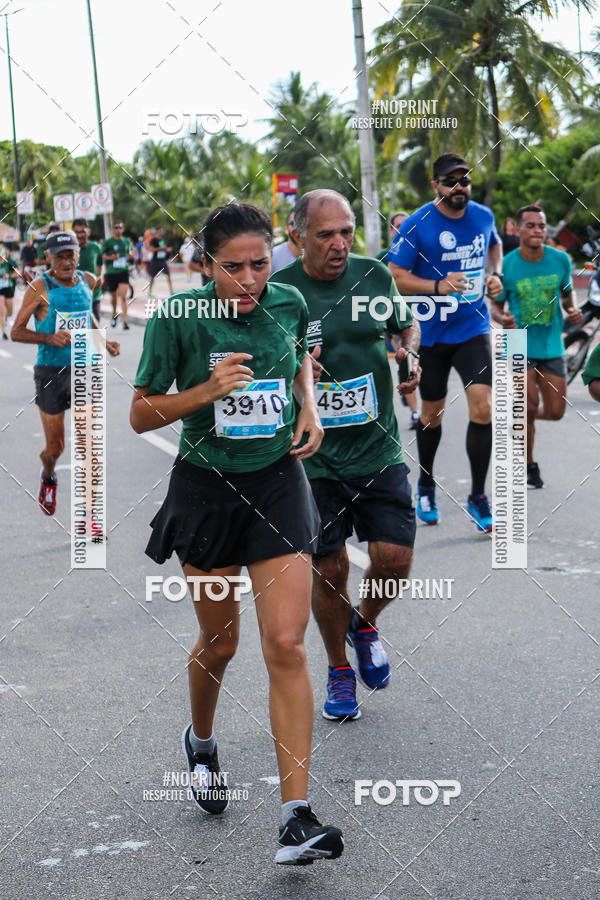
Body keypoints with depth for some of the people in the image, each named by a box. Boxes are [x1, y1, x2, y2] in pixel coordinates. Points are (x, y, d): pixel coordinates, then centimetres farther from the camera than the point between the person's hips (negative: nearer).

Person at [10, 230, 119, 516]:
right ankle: (48, 477, 44)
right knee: (55, 447, 8)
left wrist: (103, 341, 13)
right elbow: (16, 331, -8)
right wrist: (50, 338, -22)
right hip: (50, 372, -2)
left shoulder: (88, 281, 4)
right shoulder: (40, 287, -10)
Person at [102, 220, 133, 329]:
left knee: (123, 296, -13)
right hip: (111, 272, -1)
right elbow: (101, 255, -5)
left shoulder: (126, 241, 10)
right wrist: (110, 257, -21)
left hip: (123, 272, 1)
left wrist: (130, 255, 4)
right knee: (114, 297, 11)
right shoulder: (107, 242, -3)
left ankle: (125, 321, -16)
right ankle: (114, 314, 39)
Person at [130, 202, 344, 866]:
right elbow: (140, 414, -8)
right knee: (219, 642, 12)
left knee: (286, 644, -10)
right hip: (206, 488, -1)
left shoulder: (288, 304, -4)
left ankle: (296, 819, -10)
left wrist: (309, 410, 1)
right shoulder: (178, 318, -13)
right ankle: (200, 742, 46)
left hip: (278, 483, 1)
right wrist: (207, 391, -23)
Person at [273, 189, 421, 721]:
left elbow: (406, 326, 19)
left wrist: (410, 354, -2)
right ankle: (339, 671, 28)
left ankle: (365, 625, 29)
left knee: (395, 559, -5)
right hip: (314, 458, -2)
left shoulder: (374, 275, 0)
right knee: (329, 570, 4)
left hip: (379, 451, 2)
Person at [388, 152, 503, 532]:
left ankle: (479, 497, 0)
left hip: (474, 327, 2)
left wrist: (496, 275, 7)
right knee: (432, 412, 11)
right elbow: (394, 277, -12)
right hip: (432, 333, -2)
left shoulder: (483, 216, 2)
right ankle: (426, 486, 36)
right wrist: (439, 286, -24)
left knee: (483, 407, -13)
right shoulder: (417, 226, -12)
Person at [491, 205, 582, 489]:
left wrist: (572, 310, -7)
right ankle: (528, 466, 7)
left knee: (555, 412, 3)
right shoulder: (506, 266, -10)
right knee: (530, 406, -13)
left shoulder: (560, 260, -2)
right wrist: (503, 319, -23)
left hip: (552, 346, 3)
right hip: (519, 345, -3)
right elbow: (496, 306, -1)